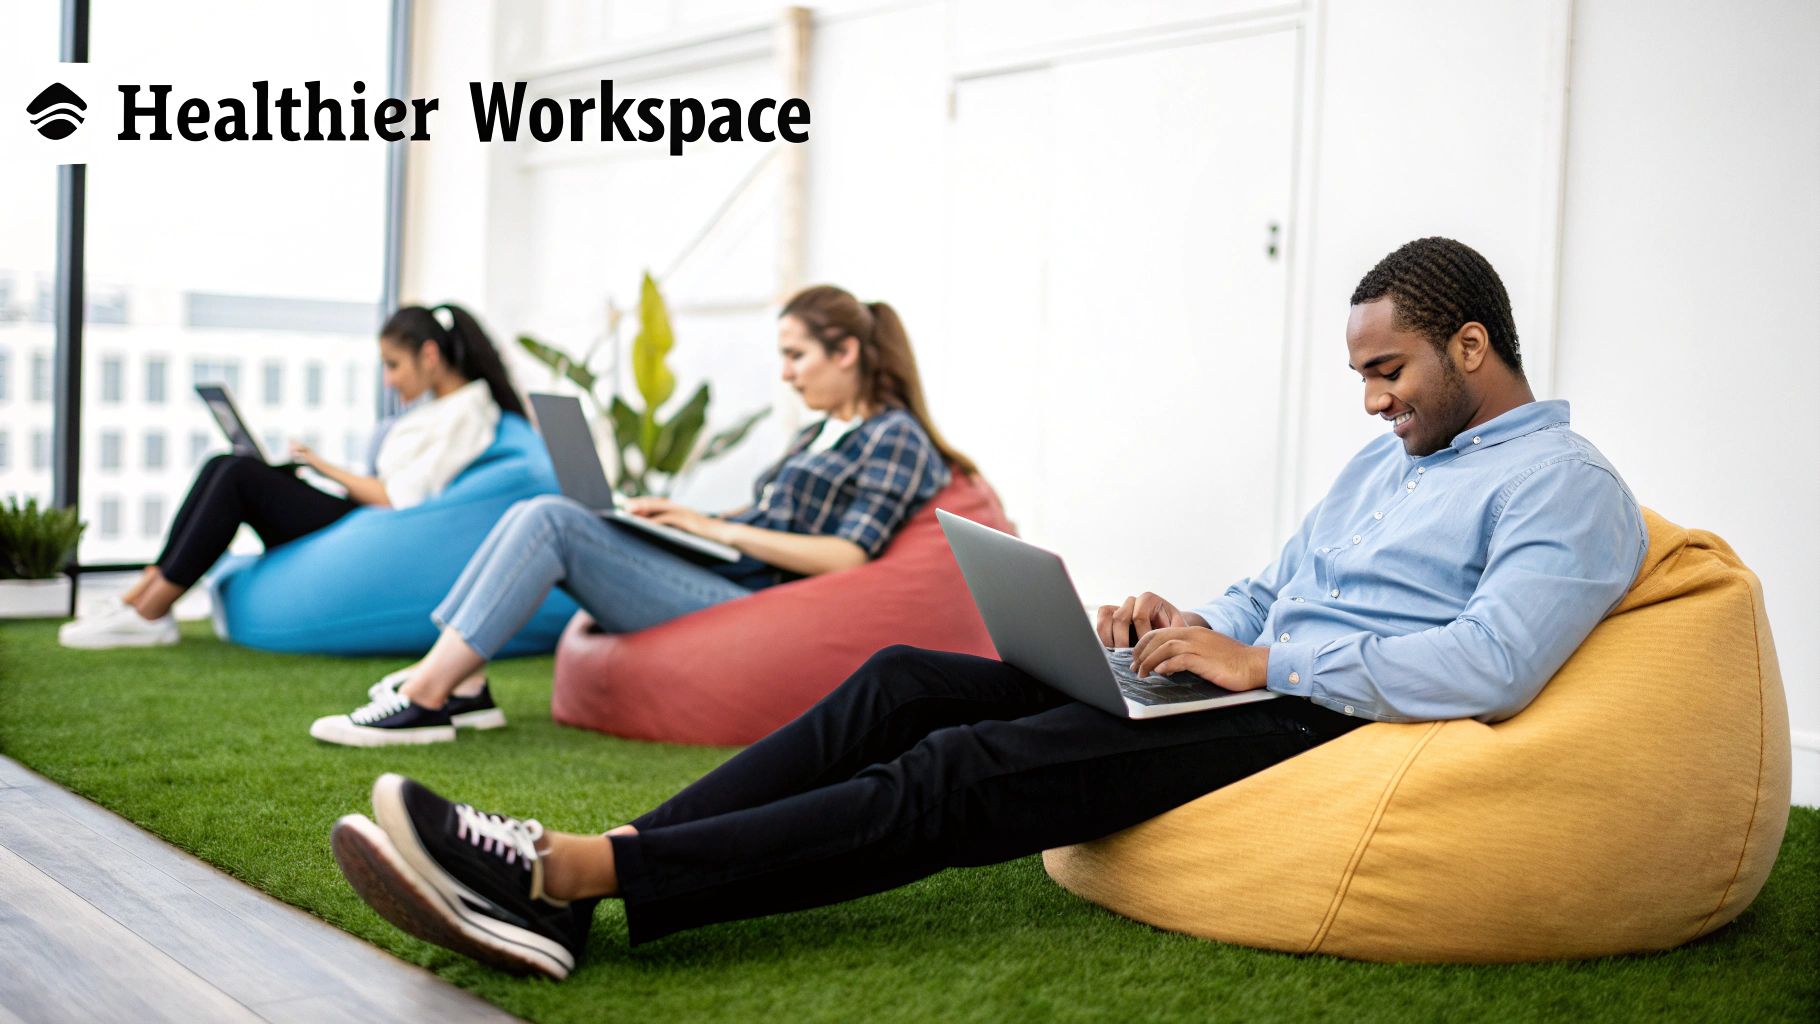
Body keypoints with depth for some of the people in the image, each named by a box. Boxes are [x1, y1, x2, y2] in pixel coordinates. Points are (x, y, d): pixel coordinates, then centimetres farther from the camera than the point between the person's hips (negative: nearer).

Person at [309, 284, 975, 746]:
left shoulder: (895, 438, -3)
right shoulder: (821, 433, 25)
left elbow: (846, 556, -14)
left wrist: (718, 528, -12)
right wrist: (684, 517, 7)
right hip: (718, 579, 9)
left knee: (551, 521, -19)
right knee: (540, 513, -4)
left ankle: (425, 698, -20)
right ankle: (459, 684, -10)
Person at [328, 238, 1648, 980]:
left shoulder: (1568, 488, -3)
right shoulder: (1384, 458, 25)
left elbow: (1491, 666, -19)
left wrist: (1260, 661, -16)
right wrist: (1184, 626, 5)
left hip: (1330, 723, -8)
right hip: (1249, 675, 8)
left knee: (969, 771, -27)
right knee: (902, 682, -12)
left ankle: (576, 873, -34)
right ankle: (566, 891, -22)